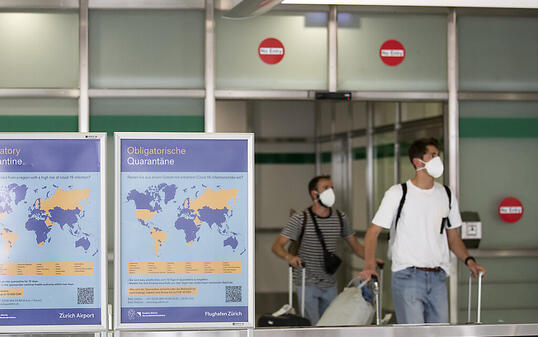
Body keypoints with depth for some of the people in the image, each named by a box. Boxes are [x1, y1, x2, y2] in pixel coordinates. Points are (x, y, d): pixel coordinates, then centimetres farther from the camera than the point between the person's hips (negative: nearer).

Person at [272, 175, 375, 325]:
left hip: (330, 284, 5)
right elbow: (277, 246, -12)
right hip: (306, 284, -5)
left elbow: (355, 245, 14)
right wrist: (289, 257, -35)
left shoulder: (340, 218, 5)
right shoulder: (300, 219, -9)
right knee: (313, 328, -11)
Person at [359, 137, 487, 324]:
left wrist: (468, 260, 1)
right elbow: (373, 231, -4)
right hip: (407, 277, -5)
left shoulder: (446, 195, 11)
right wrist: (369, 264, -19)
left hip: (437, 278, 5)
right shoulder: (397, 193, -3)